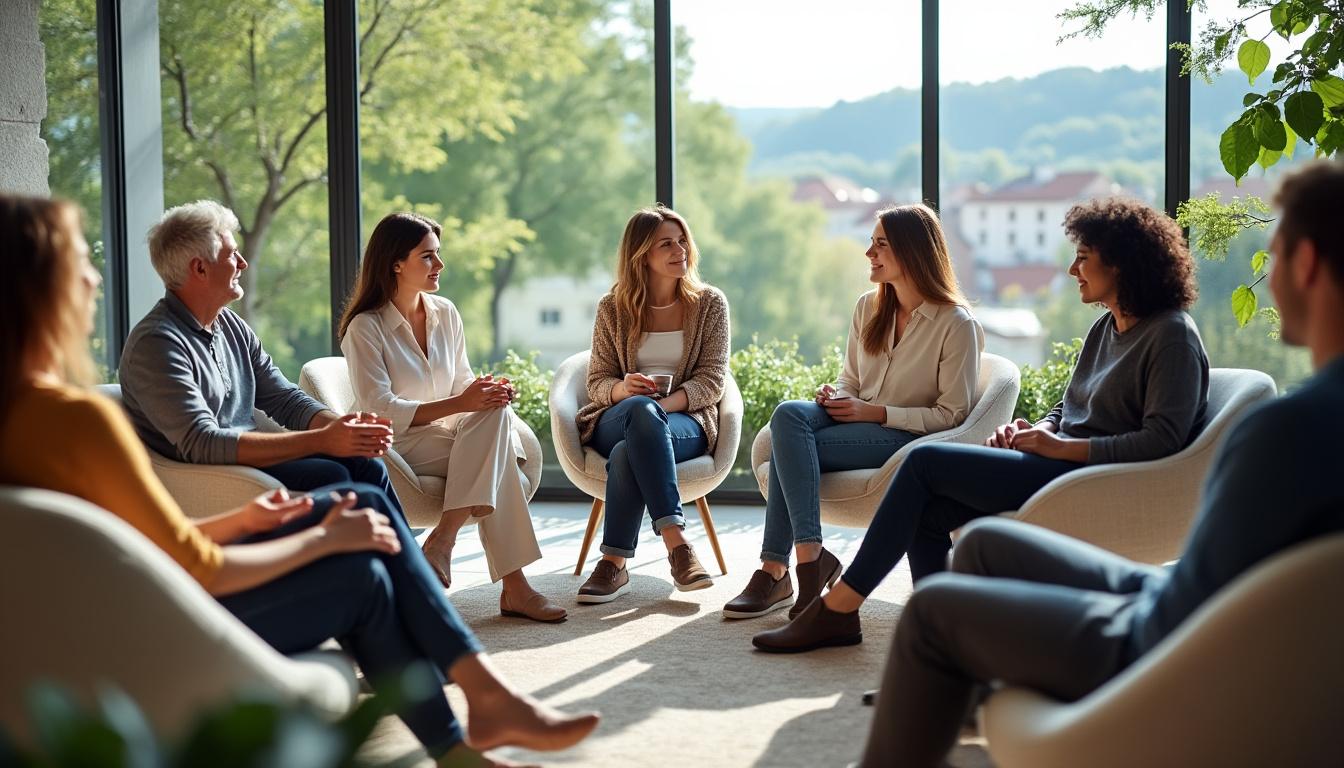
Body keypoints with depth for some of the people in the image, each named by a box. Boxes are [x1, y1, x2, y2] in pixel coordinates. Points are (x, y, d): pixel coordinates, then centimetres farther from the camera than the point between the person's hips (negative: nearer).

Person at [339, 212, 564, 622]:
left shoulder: (446, 314, 10)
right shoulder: (365, 328, -9)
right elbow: (381, 411, -18)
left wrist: (490, 392, -12)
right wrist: (461, 404, -26)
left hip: (452, 435, 6)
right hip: (396, 446, -6)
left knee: (496, 413, -28)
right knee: (496, 460, -29)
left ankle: (444, 538, -31)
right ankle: (512, 586, -32)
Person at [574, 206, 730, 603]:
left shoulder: (709, 303, 6)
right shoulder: (613, 308, 8)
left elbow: (711, 382, -2)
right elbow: (597, 382, 6)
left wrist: (663, 404, -21)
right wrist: (623, 389, -20)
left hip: (687, 423, -1)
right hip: (616, 421, 1)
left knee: (627, 453, -37)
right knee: (641, 409, -39)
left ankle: (615, 563, -35)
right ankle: (676, 541, -46)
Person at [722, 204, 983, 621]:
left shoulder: (956, 324, -6)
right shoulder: (868, 308, 14)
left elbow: (951, 414, -8)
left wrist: (876, 412, -15)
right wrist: (835, 397, -4)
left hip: (909, 437, -6)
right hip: (855, 421, 6)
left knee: (788, 447, -29)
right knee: (789, 413, -29)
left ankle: (775, 570, -28)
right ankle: (810, 556, -35)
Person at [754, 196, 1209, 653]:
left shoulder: (1172, 335, -9)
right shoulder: (1105, 327, 19)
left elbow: (1163, 439, -19)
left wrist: (1061, 447, -18)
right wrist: (1039, 430, 1)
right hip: (1059, 466, 9)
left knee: (926, 461, -14)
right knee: (927, 511, -11)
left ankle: (836, 610, -10)